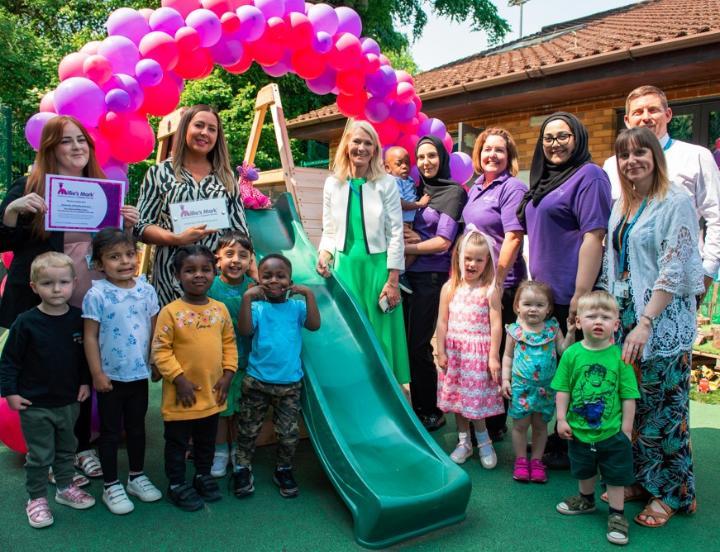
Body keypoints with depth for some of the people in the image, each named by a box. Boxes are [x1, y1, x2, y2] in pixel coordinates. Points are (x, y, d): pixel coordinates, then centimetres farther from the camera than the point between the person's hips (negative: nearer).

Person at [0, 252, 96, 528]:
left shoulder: (78, 318, -7)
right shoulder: (26, 322, -16)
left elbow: (85, 355, 5)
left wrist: (85, 382, 2)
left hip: (69, 401, 4)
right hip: (35, 404, -4)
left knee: (67, 449, 20)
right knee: (39, 455, 8)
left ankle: (66, 488, 38)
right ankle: (37, 498, 27)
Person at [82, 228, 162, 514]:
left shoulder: (146, 290, -2)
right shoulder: (97, 295, -15)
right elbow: (90, 337, -11)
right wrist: (97, 374, -11)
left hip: (140, 373, 4)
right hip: (111, 376, -4)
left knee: (137, 427, 18)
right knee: (111, 432, 11)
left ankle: (137, 477, 35)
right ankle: (111, 486, 25)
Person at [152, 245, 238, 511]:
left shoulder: (220, 309, -1)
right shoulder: (170, 311, -15)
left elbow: (229, 343, 7)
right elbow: (161, 350, -15)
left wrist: (227, 373, -1)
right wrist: (179, 379, -18)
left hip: (212, 394, 5)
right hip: (181, 395, -4)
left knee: (207, 440, 22)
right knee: (177, 443, 13)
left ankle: (203, 476, 42)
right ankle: (177, 485, 30)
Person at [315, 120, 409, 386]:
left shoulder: (386, 184, -1)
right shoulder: (332, 184, 7)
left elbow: (396, 234, -3)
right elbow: (329, 231, 12)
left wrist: (392, 280, -7)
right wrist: (323, 254, -9)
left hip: (376, 267, -2)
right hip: (344, 267, 3)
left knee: (380, 334, 2)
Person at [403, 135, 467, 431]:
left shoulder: (454, 192, -3)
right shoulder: (417, 190, 15)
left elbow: (443, 242, -10)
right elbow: (402, 227, 17)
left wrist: (406, 247, -6)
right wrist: (413, 237, -5)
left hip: (432, 276, -6)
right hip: (409, 274, 6)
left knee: (419, 345, -3)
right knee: (408, 342, 8)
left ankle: (431, 412, 14)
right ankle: (418, 407, 23)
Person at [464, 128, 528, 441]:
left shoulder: (512, 188, -9)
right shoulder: (476, 189, 14)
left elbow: (513, 238, -17)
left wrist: (498, 282, -20)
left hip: (500, 284, -7)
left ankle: (495, 424, 17)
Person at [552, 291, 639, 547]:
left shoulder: (619, 356, -14)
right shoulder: (572, 354, -10)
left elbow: (628, 396, -9)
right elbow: (563, 389, -3)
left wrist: (626, 429, -8)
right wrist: (562, 419, -6)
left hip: (612, 432, -2)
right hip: (579, 430, 3)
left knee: (615, 476, 11)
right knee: (583, 471, 24)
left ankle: (617, 514, 29)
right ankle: (586, 500, 48)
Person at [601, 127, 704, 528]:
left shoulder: (677, 202, -9)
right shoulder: (621, 205, 12)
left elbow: (674, 271, -15)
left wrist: (645, 323, -20)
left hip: (663, 324, -6)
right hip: (623, 319, 6)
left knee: (663, 410, 2)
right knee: (631, 406, 11)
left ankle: (673, 493, 19)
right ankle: (643, 481, 27)